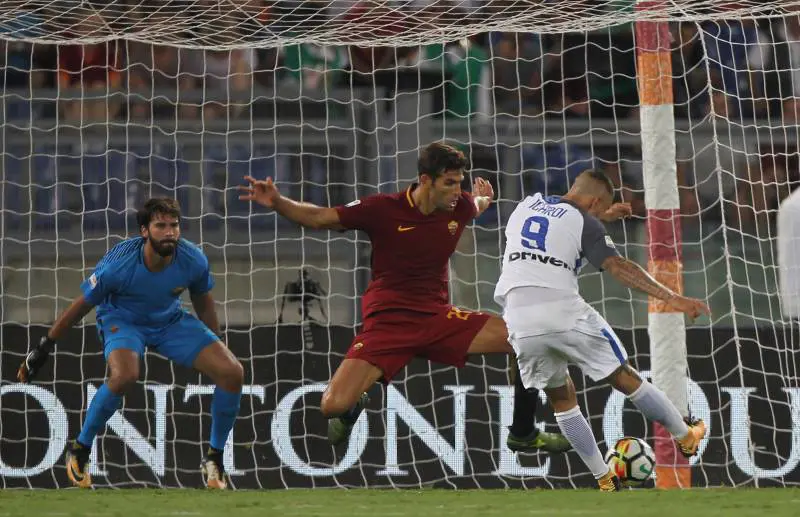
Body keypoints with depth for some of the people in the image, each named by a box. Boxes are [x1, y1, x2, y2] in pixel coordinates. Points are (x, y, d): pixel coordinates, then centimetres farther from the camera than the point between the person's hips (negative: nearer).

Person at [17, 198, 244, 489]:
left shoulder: (193, 261, -21)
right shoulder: (118, 264, -29)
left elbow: (203, 301, 2)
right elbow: (81, 306, -15)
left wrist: (216, 345, 12)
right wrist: (42, 350, -8)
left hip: (170, 321, 4)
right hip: (121, 320, -4)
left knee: (232, 373, -14)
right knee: (124, 375, -37)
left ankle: (214, 459, 4)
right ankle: (79, 451, -15)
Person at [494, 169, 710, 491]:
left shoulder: (525, 205, 18)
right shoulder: (585, 224, 1)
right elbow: (619, 268, -11)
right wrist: (672, 299, -16)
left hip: (519, 317, 4)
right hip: (563, 312, -4)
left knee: (561, 398, 17)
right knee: (625, 378, 10)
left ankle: (604, 480, 16)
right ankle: (687, 438, 22)